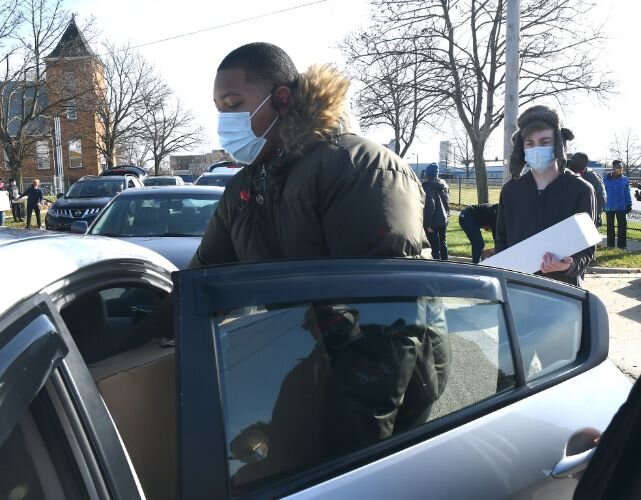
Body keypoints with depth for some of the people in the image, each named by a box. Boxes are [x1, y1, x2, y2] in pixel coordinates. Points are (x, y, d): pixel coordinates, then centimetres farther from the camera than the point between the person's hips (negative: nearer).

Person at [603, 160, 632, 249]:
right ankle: (610, 244, 20)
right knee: (610, 225, 10)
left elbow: (627, 193, 4)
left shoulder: (625, 179, 0)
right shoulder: (606, 179, -3)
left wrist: (629, 205, -1)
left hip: (621, 207, 0)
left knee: (622, 225, 0)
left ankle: (622, 244, 8)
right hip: (609, 207, 0)